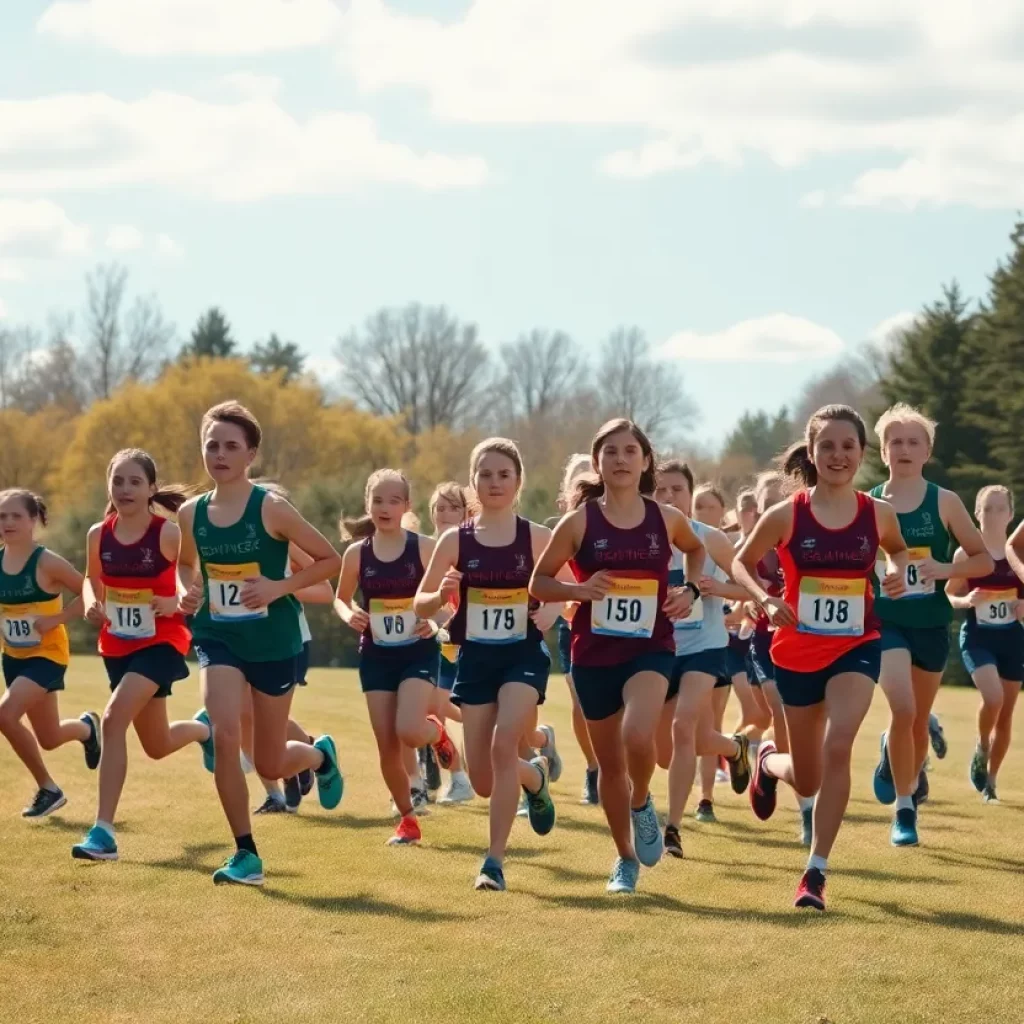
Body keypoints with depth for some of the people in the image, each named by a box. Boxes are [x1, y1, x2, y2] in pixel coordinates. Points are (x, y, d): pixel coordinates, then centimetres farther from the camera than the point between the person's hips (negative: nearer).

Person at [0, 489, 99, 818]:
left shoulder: (46, 562, -18)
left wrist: (57, 619, -22)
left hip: (47, 654, -6)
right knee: (48, 738, 16)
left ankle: (47, 788, -7)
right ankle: (87, 727, 53)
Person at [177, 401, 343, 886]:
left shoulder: (271, 509, -13)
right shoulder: (191, 513, -1)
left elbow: (330, 560, -8)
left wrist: (279, 587, -19)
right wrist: (187, 591, -2)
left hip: (274, 642, -2)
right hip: (218, 638, 2)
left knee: (270, 764, 8)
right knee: (225, 736, -21)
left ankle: (321, 755, 46)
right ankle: (245, 853, -6)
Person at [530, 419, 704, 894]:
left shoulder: (666, 518, 0)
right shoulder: (580, 522, -5)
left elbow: (696, 549, 22)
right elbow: (538, 583, 2)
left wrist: (690, 590, 4)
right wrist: (578, 589, -17)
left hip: (651, 649, -1)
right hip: (594, 654, 1)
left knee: (638, 738, -28)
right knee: (610, 764, 11)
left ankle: (642, 804, 5)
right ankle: (625, 859, 32)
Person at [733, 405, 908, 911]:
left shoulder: (878, 514, -6)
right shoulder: (786, 515, -11)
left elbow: (898, 548, 16)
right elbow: (741, 562, 2)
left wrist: (898, 573, -6)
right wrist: (766, 600, -17)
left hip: (856, 648, 0)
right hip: (797, 654, 0)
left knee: (838, 746, -24)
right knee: (808, 779, 12)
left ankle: (816, 872, -14)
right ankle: (767, 762, 52)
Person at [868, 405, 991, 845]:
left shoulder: (944, 502, -2)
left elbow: (984, 560, 0)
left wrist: (946, 568, -17)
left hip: (931, 624, 1)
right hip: (885, 622, -1)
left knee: (918, 719, 12)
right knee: (902, 709, -20)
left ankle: (911, 780, 42)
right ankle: (904, 810, -6)